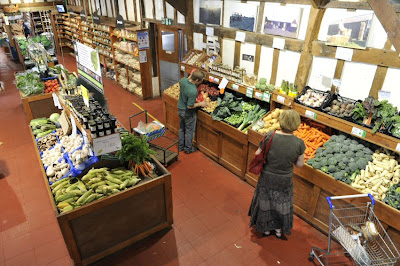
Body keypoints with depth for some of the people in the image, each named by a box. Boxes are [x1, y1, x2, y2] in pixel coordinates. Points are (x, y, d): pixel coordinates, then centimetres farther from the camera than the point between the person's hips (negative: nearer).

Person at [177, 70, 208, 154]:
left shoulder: (183, 80, -14)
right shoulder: (193, 91, -35)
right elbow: (190, 106, -28)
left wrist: (190, 76, 9)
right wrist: (200, 104, -14)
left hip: (180, 109, 7)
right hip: (188, 113, -7)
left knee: (181, 129, 24)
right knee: (189, 130, 14)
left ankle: (181, 146, 39)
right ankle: (188, 148, 30)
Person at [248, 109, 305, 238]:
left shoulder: (269, 136, -25)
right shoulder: (299, 143, -21)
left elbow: (257, 155, -15)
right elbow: (300, 164, -9)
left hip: (267, 178, 0)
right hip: (285, 180, 1)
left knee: (265, 202, 23)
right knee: (282, 204, 25)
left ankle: (266, 228, 44)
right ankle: (279, 229, 46)